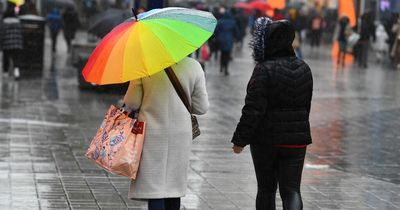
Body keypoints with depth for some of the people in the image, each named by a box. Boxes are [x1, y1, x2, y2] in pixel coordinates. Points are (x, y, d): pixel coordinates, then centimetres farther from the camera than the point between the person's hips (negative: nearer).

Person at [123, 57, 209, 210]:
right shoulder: (193, 66, -6)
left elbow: (131, 103, -4)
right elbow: (202, 108, 0)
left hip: (151, 134, -2)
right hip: (181, 134, 2)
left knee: (153, 188, -3)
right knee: (174, 187, 15)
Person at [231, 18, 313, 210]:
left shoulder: (264, 69, -16)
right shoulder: (304, 68, 5)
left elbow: (253, 109, -18)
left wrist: (240, 139, -10)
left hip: (266, 139, -4)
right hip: (297, 139, 4)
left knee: (266, 189, 11)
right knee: (291, 189, 4)